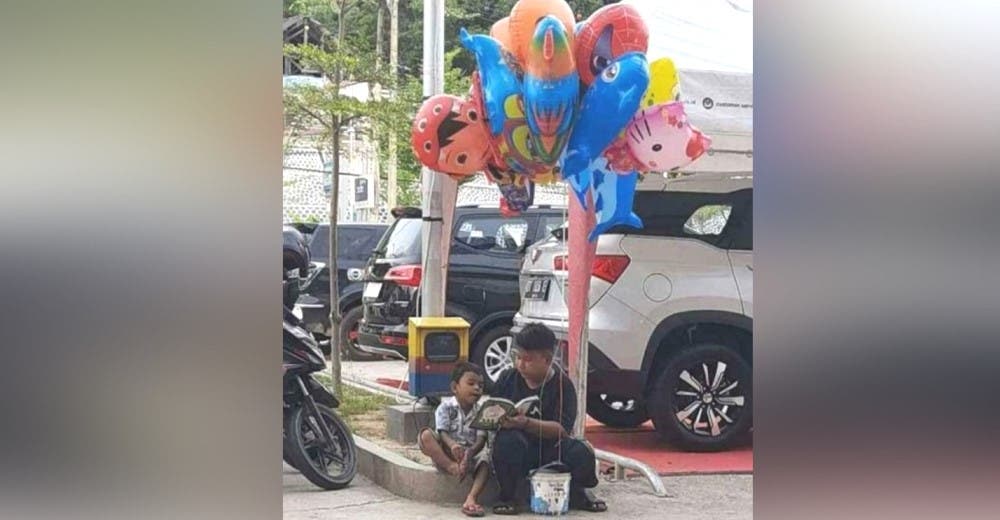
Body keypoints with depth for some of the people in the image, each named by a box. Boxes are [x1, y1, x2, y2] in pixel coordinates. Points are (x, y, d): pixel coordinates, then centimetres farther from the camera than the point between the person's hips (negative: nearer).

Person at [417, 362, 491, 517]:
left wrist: (471, 451, -32)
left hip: (470, 453, 2)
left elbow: (481, 438, -9)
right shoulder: (446, 407, -2)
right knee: (425, 435, -26)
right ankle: (452, 467, -35)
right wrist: (452, 445, -39)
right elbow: (443, 433, -14)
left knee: (486, 456, -31)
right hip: (445, 453, -2)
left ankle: (472, 498, -46)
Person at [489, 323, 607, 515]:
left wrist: (526, 423, -32)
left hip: (549, 447, 0)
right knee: (508, 439, -36)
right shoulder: (508, 378, 1)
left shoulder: (562, 384, -6)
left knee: (583, 454, -27)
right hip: (516, 449, 0)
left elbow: (562, 429, -18)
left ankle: (576, 492, 10)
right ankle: (506, 496, -12)